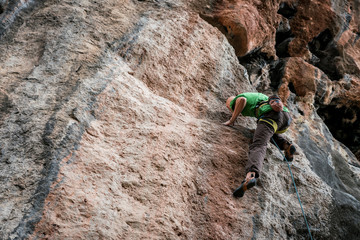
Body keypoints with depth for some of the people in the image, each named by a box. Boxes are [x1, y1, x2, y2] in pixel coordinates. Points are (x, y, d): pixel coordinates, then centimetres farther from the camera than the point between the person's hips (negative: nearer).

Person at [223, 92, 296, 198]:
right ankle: (286, 145, 9)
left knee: (258, 146, -21)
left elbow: (242, 100, -6)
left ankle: (251, 176, -46)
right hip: (286, 115, 7)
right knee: (271, 133, 36)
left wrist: (232, 120, 2)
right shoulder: (256, 96, 41)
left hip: (270, 115, -7)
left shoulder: (235, 100, 19)